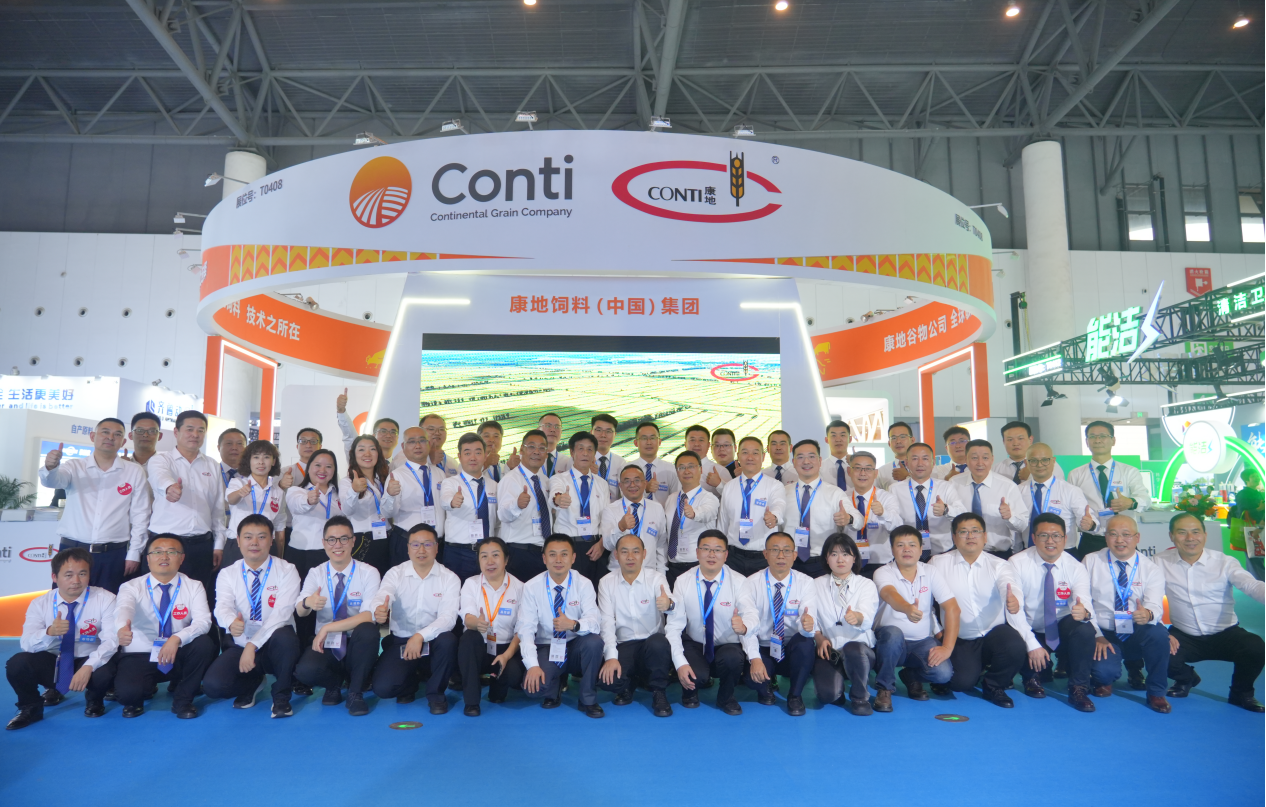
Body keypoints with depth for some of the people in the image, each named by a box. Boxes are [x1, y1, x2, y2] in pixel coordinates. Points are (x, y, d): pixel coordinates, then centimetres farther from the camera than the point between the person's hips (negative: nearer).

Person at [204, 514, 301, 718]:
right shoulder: (227, 574, 2)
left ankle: (281, 697, -10)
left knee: (284, 637, -37)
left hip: (273, 646, -2)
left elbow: (282, 612, -18)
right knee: (213, 685, -26)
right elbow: (223, 607, -16)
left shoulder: (286, 572, -6)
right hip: (239, 645, 2)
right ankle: (252, 682, 12)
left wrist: (253, 645, -29)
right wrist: (232, 623, -41)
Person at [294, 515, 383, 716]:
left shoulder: (368, 573, -7)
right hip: (325, 646, 1)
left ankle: (355, 692, -11)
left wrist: (327, 628, -26)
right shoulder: (316, 573, 0)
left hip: (357, 646, -1)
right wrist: (307, 602, -41)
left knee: (367, 631, -35)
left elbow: (369, 616, -19)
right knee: (305, 670, -31)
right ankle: (334, 683, 6)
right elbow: (299, 611, -17)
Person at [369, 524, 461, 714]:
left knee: (448, 640, -33)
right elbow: (379, 598, -22)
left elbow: (448, 617, -18)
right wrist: (378, 610, -47)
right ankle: (411, 681, 17)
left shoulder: (449, 578, -5)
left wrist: (421, 636, -34)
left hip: (433, 643, 0)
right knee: (382, 687, -21)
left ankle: (435, 692, -4)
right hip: (400, 642, 1)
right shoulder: (395, 574, -2)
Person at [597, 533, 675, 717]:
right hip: (623, 646, 1)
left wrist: (669, 604, -51)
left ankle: (658, 693, -7)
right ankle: (626, 687, 12)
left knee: (658, 642, -35)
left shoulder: (656, 578, -4)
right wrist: (611, 657, -21)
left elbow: (667, 602, -25)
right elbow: (607, 621, -8)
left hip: (653, 645, -1)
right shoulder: (606, 583, 1)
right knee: (605, 678, -27)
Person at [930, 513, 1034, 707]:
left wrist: (1014, 602, -45)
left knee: (1016, 647, -31)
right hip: (959, 640, -1)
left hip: (994, 634, 1)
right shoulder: (939, 564, -1)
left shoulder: (999, 565, 0)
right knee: (962, 682, -24)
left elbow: (1010, 588, -22)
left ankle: (993, 686, 2)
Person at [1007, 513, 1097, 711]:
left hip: (1063, 631, 1)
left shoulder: (1075, 567, -6)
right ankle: (1033, 676, 9)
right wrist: (1032, 645, -26)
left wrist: (1083, 611, -46)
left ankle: (1078, 689, -13)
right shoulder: (1017, 564, -13)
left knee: (1084, 629, -30)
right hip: (1029, 633, -1)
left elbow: (1085, 602, -21)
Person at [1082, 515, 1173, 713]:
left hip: (1138, 635, 1)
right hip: (1104, 634, -1)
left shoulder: (1151, 569, -1)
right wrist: (1097, 636, -12)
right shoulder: (1091, 562, -2)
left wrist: (1148, 614, -42)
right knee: (1105, 671, -29)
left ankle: (1156, 693, -7)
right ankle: (1104, 678, 14)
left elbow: (1155, 605, -17)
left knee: (1158, 633, -33)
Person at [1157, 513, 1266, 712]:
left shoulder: (1224, 562, -9)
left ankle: (1240, 693, 5)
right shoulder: (1162, 562, -6)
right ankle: (1186, 678, 15)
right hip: (1184, 636, 0)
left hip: (1225, 635, 0)